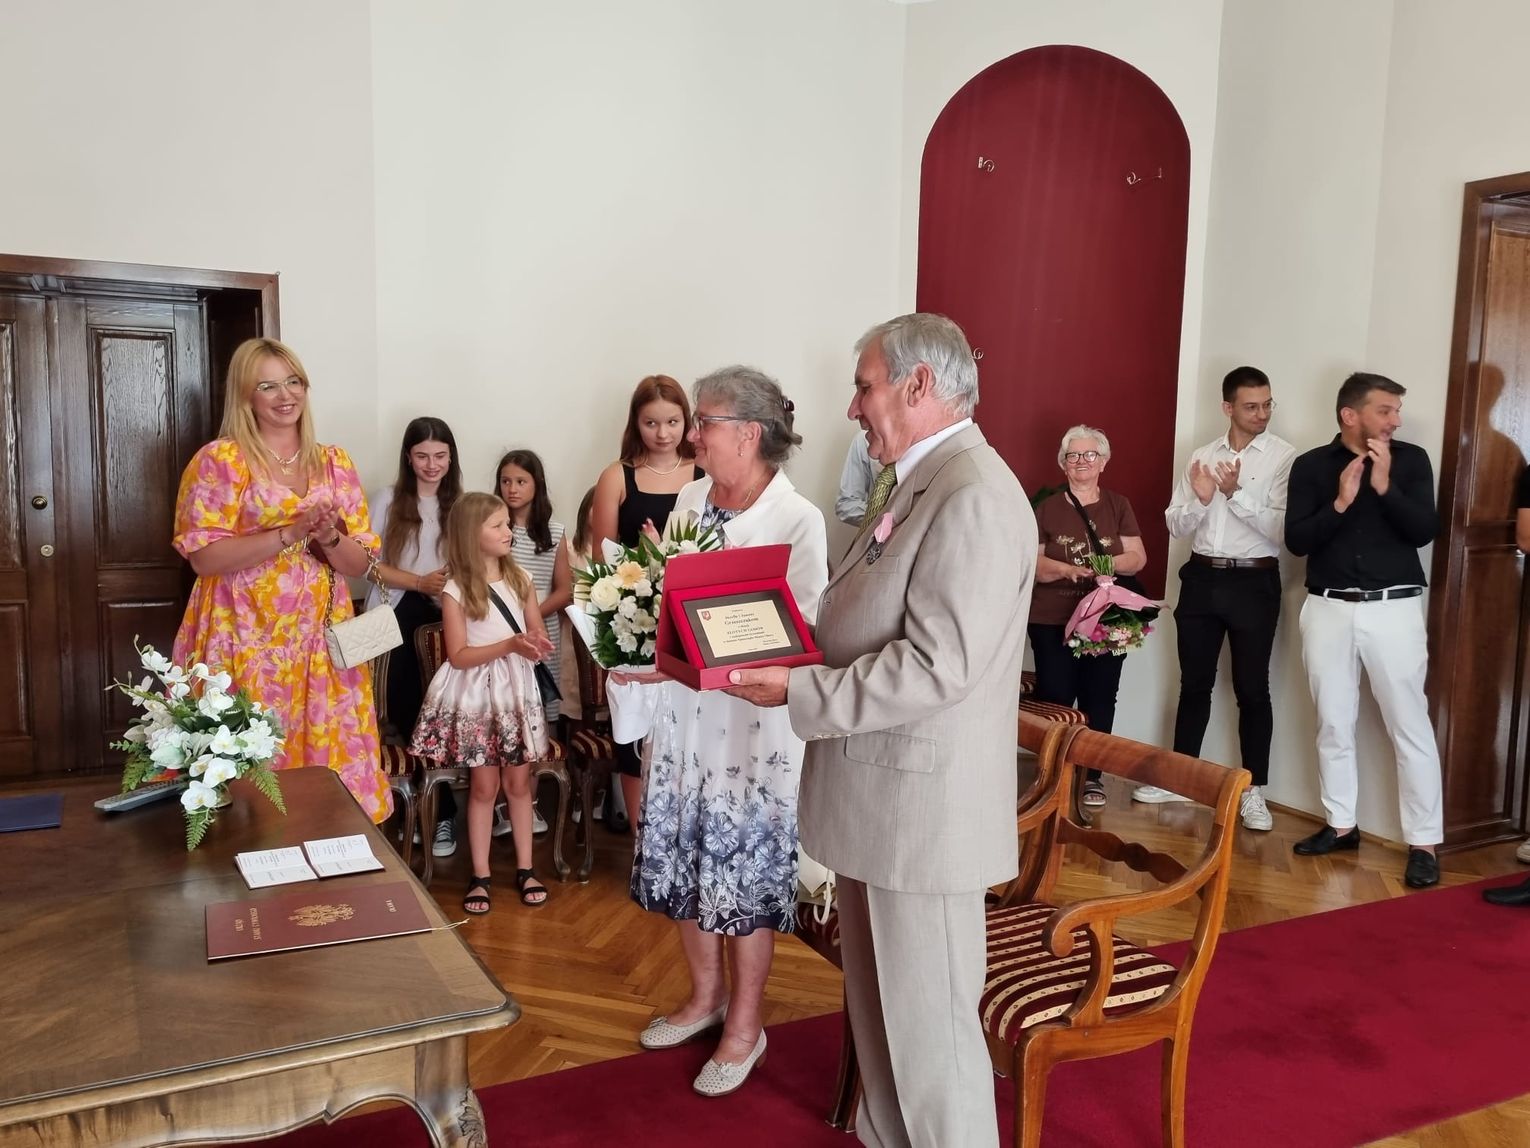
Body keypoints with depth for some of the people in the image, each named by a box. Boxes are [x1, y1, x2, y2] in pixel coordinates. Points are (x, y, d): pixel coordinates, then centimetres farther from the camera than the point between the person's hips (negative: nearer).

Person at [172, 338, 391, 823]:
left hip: (321, 644, 4)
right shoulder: (219, 460, -3)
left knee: (330, 763, 6)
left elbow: (359, 564, 8)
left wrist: (330, 538, -13)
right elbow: (203, 557, -11)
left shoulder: (335, 463, 9)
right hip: (247, 644, -4)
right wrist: (290, 533, -19)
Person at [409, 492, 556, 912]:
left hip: (517, 690, 3)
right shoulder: (456, 591, -10)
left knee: (519, 782, 9)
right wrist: (510, 645, -23)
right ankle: (480, 875, 16)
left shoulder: (520, 579, 3)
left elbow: (540, 638, 8)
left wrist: (535, 644, -17)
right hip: (477, 695, -3)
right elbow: (459, 656, -13)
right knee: (484, 785, 4)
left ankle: (525, 868, 20)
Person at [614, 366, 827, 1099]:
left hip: (753, 724, -6)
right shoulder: (690, 498, 5)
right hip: (682, 716, 6)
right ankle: (705, 997, 38)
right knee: (688, 865, 16)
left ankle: (744, 1026, 26)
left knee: (746, 875, 6)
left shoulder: (797, 521, -14)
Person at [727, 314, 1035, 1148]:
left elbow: (936, 665, -25)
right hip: (877, 792, 10)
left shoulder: (974, 495, -19)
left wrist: (797, 691, -21)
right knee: (877, 1003, 22)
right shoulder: (908, 482, 13)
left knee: (928, 1018, 4)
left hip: (923, 802, -10)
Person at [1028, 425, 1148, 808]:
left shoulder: (1118, 506, 8)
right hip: (1052, 623, -1)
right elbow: (1031, 563, -1)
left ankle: (1092, 776, 15)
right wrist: (1065, 569, -20)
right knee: (1055, 700, -3)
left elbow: (1138, 558, 2)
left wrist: (1108, 563, -18)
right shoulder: (1047, 509, 3)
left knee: (1099, 700, 4)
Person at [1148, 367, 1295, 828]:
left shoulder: (1284, 457, -6)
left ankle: (1253, 791, 15)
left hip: (1254, 583, -4)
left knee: (1252, 688, 4)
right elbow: (1175, 525, 5)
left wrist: (1236, 494, -21)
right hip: (1201, 578, 4)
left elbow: (1282, 530, -14)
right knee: (1194, 683, 13)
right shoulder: (1202, 456, 7)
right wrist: (1200, 499, -14)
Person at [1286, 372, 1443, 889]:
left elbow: (1425, 531, -7)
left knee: (1410, 726, -1)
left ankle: (1423, 842, 6)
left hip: (1393, 609, -1)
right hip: (1329, 609, 2)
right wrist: (1340, 502, -17)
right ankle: (1341, 824, 23)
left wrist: (1384, 486, -16)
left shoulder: (1411, 460, 2)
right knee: (1333, 724, 10)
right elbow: (1296, 540, -5)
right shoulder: (1311, 466, 3)